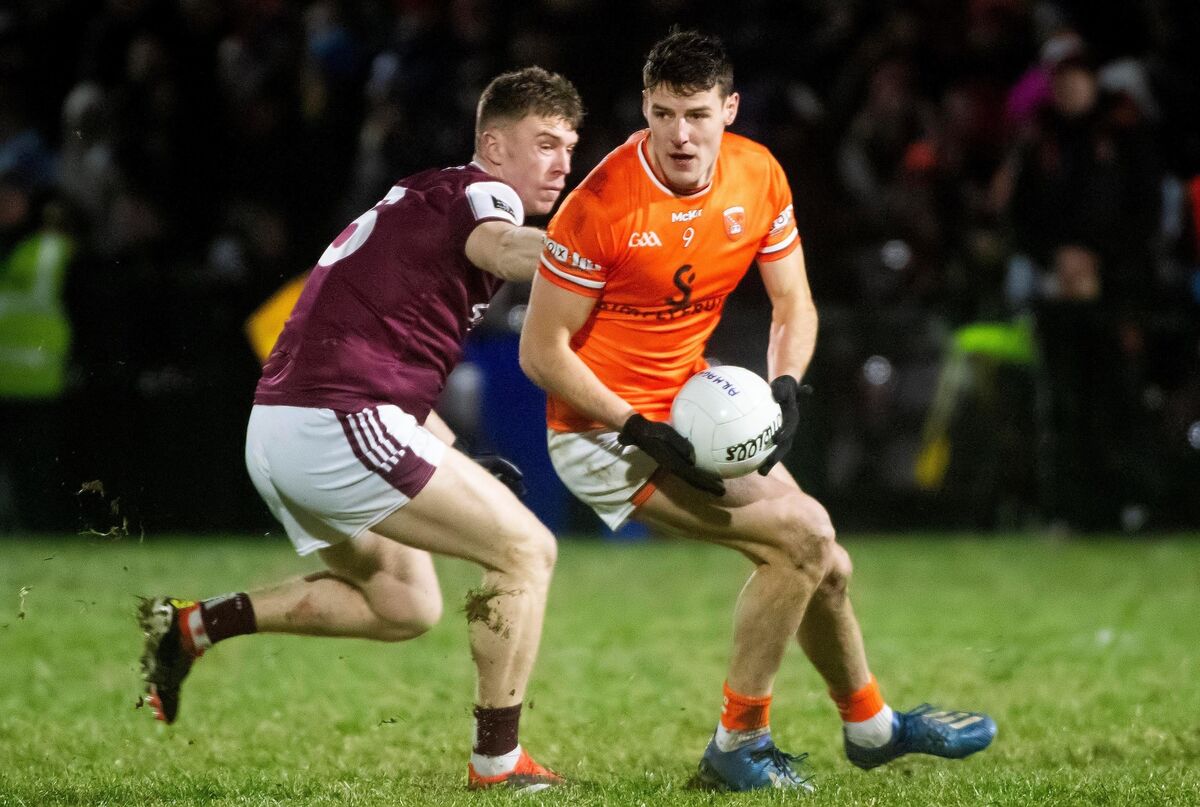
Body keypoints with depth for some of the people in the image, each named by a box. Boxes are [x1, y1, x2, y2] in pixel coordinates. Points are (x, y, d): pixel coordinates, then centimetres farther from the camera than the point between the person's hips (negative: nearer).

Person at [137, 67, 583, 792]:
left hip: (280, 431, 10)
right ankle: (498, 759, -1)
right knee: (526, 550, -4)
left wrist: (458, 458, 25)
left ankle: (194, 624, 19)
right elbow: (502, 248, -32)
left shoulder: (422, 201, 24)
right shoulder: (477, 192, -5)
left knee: (406, 608, 22)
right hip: (341, 425, -10)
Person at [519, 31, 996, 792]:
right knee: (799, 532, -18)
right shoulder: (603, 205, -24)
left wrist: (785, 388, -14)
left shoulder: (758, 175, -5)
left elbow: (793, 305, 6)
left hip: (695, 407, 7)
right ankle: (738, 745, -5)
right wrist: (643, 433, -26)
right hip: (607, 430, -7)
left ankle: (871, 727, 41)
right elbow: (542, 351, -19)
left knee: (824, 565, 15)